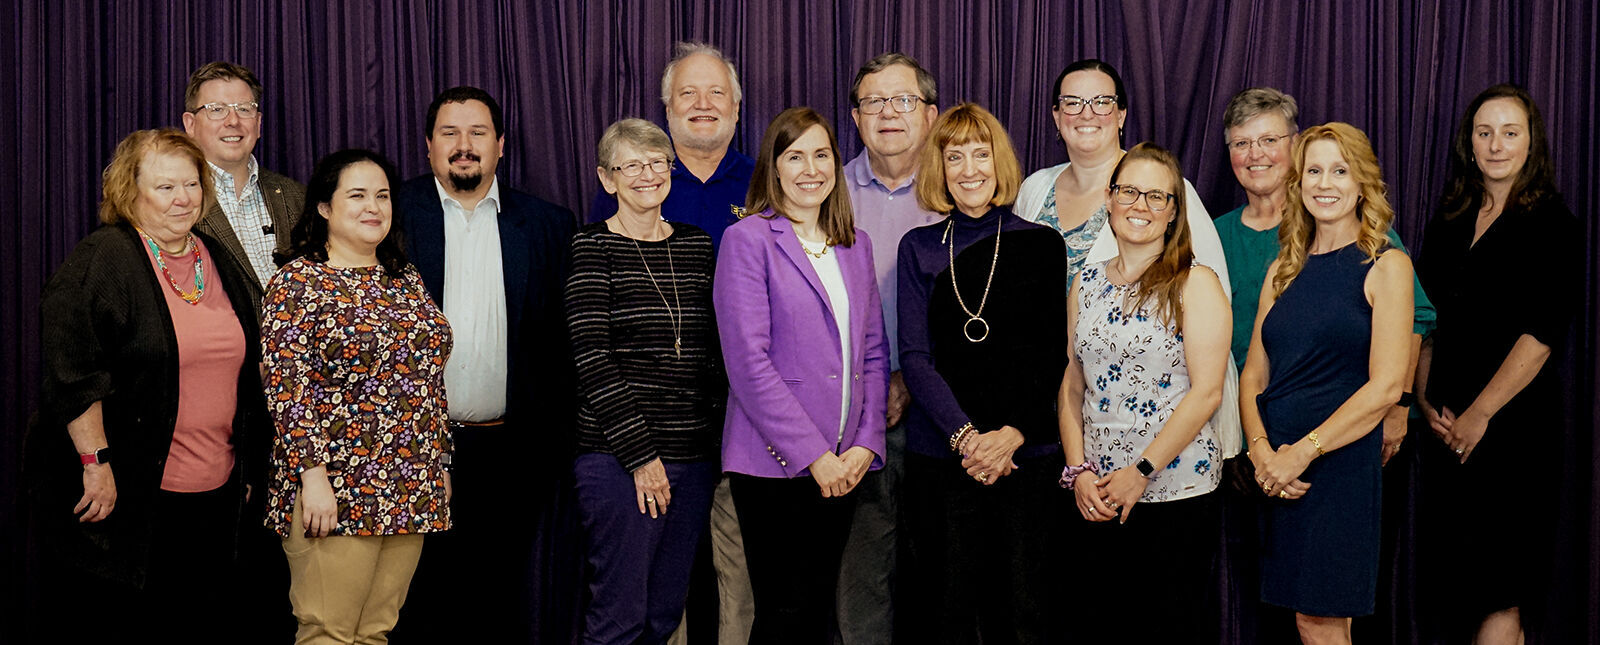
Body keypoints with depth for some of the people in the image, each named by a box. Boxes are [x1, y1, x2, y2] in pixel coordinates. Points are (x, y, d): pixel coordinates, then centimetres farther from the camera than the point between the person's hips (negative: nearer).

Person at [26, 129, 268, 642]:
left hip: (215, 492, 6)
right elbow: (72, 372, -15)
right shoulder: (102, 261, -8)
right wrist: (95, 462, -19)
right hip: (125, 493, -6)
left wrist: (248, 466, 19)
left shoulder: (218, 262, 13)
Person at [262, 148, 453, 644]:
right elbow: (286, 389, -13)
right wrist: (313, 473, -18)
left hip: (411, 490, 6)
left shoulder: (406, 281, 14)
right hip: (335, 491, -6)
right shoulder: (298, 282, -6)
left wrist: (439, 467, 16)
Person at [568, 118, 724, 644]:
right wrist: (640, 453, -14)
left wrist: (723, 438, 9)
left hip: (694, 458, 6)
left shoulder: (697, 245, 12)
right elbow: (591, 357, -11)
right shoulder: (592, 247, -4)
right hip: (617, 458, -5)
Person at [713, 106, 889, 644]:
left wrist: (865, 443, 0)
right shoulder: (748, 240, -6)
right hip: (775, 462, -5)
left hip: (840, 463, 6)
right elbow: (748, 361, -13)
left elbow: (873, 352, 13)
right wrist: (811, 454, -14)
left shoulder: (855, 245, 14)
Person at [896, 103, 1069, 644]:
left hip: (1029, 453, -1)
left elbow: (1052, 355, 2)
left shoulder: (1041, 245, 6)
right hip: (940, 455, 1)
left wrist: (1011, 434, -11)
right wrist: (964, 435, -12)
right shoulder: (919, 248, 8)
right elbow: (914, 356, 1)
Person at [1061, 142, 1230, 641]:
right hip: (1096, 497, 4)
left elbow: (1206, 391, -11)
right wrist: (1079, 470, -1)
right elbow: (1072, 387, 11)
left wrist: (1141, 472, -14)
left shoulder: (1195, 283, -4)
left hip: (1177, 492, -4)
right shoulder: (1086, 283, 10)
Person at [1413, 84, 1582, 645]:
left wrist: (1479, 415, -14)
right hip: (1448, 429, 5)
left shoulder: (1553, 225, -3)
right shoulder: (1448, 225, 13)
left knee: (1496, 595, -4)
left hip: (1511, 424, -5)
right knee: (1454, 588, 7)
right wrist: (1425, 400, -1)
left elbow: (1541, 333, -12)